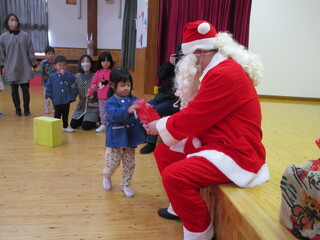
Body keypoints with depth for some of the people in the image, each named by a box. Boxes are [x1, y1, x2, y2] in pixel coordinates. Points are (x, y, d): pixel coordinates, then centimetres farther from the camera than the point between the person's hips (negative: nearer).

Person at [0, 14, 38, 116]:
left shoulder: (25, 35, 0)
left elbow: (30, 51, 3)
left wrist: (34, 65, 3)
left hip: (24, 69, -1)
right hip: (11, 69, 1)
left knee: (25, 90, 3)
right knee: (14, 90, 6)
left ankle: (26, 109, 15)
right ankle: (17, 109, 18)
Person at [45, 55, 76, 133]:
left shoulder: (68, 75, 1)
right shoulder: (52, 76, -1)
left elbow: (73, 80, -20)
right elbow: (48, 86, 1)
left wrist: (64, 74, -23)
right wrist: (48, 96, -5)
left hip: (67, 99, 2)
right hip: (57, 100, -2)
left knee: (66, 114, 15)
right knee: (57, 114, 5)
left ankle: (66, 126, 29)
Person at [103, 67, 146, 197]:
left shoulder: (133, 99, 3)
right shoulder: (111, 102, -10)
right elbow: (114, 115, -28)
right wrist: (128, 110, -43)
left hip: (130, 136, 4)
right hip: (116, 137, -4)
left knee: (129, 163, 12)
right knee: (112, 162, 5)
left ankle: (126, 184, 31)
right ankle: (107, 175, 39)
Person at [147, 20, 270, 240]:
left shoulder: (224, 74, -23)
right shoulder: (218, 69, 12)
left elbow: (192, 118, -22)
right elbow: (196, 113, 14)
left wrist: (159, 126, -5)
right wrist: (162, 123, 6)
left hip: (236, 152, -11)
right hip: (213, 143, 11)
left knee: (174, 175, -26)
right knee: (163, 152, 12)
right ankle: (180, 207, 30)